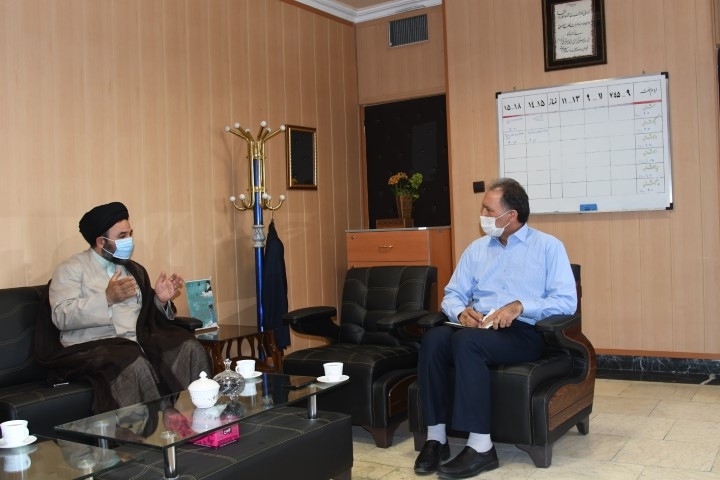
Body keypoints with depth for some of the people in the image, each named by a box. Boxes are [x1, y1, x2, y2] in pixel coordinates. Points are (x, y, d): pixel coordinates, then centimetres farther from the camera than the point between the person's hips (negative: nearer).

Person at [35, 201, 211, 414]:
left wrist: (161, 299, 1)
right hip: (91, 347, -5)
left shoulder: (135, 269, 22)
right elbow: (61, 317, -11)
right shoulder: (71, 269, 4)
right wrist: (107, 298, -20)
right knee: (135, 365, -35)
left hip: (138, 342, 5)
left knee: (190, 348, -19)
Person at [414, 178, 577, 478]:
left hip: (524, 332, -4)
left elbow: (567, 301, -7)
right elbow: (452, 295, 14)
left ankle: (481, 447, -30)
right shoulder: (476, 249, 18)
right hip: (477, 327, 5)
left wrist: (520, 306, -20)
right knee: (434, 338, -29)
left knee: (467, 341, -36)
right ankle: (436, 437, -22)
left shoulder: (548, 246, 4)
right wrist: (461, 311, -10)